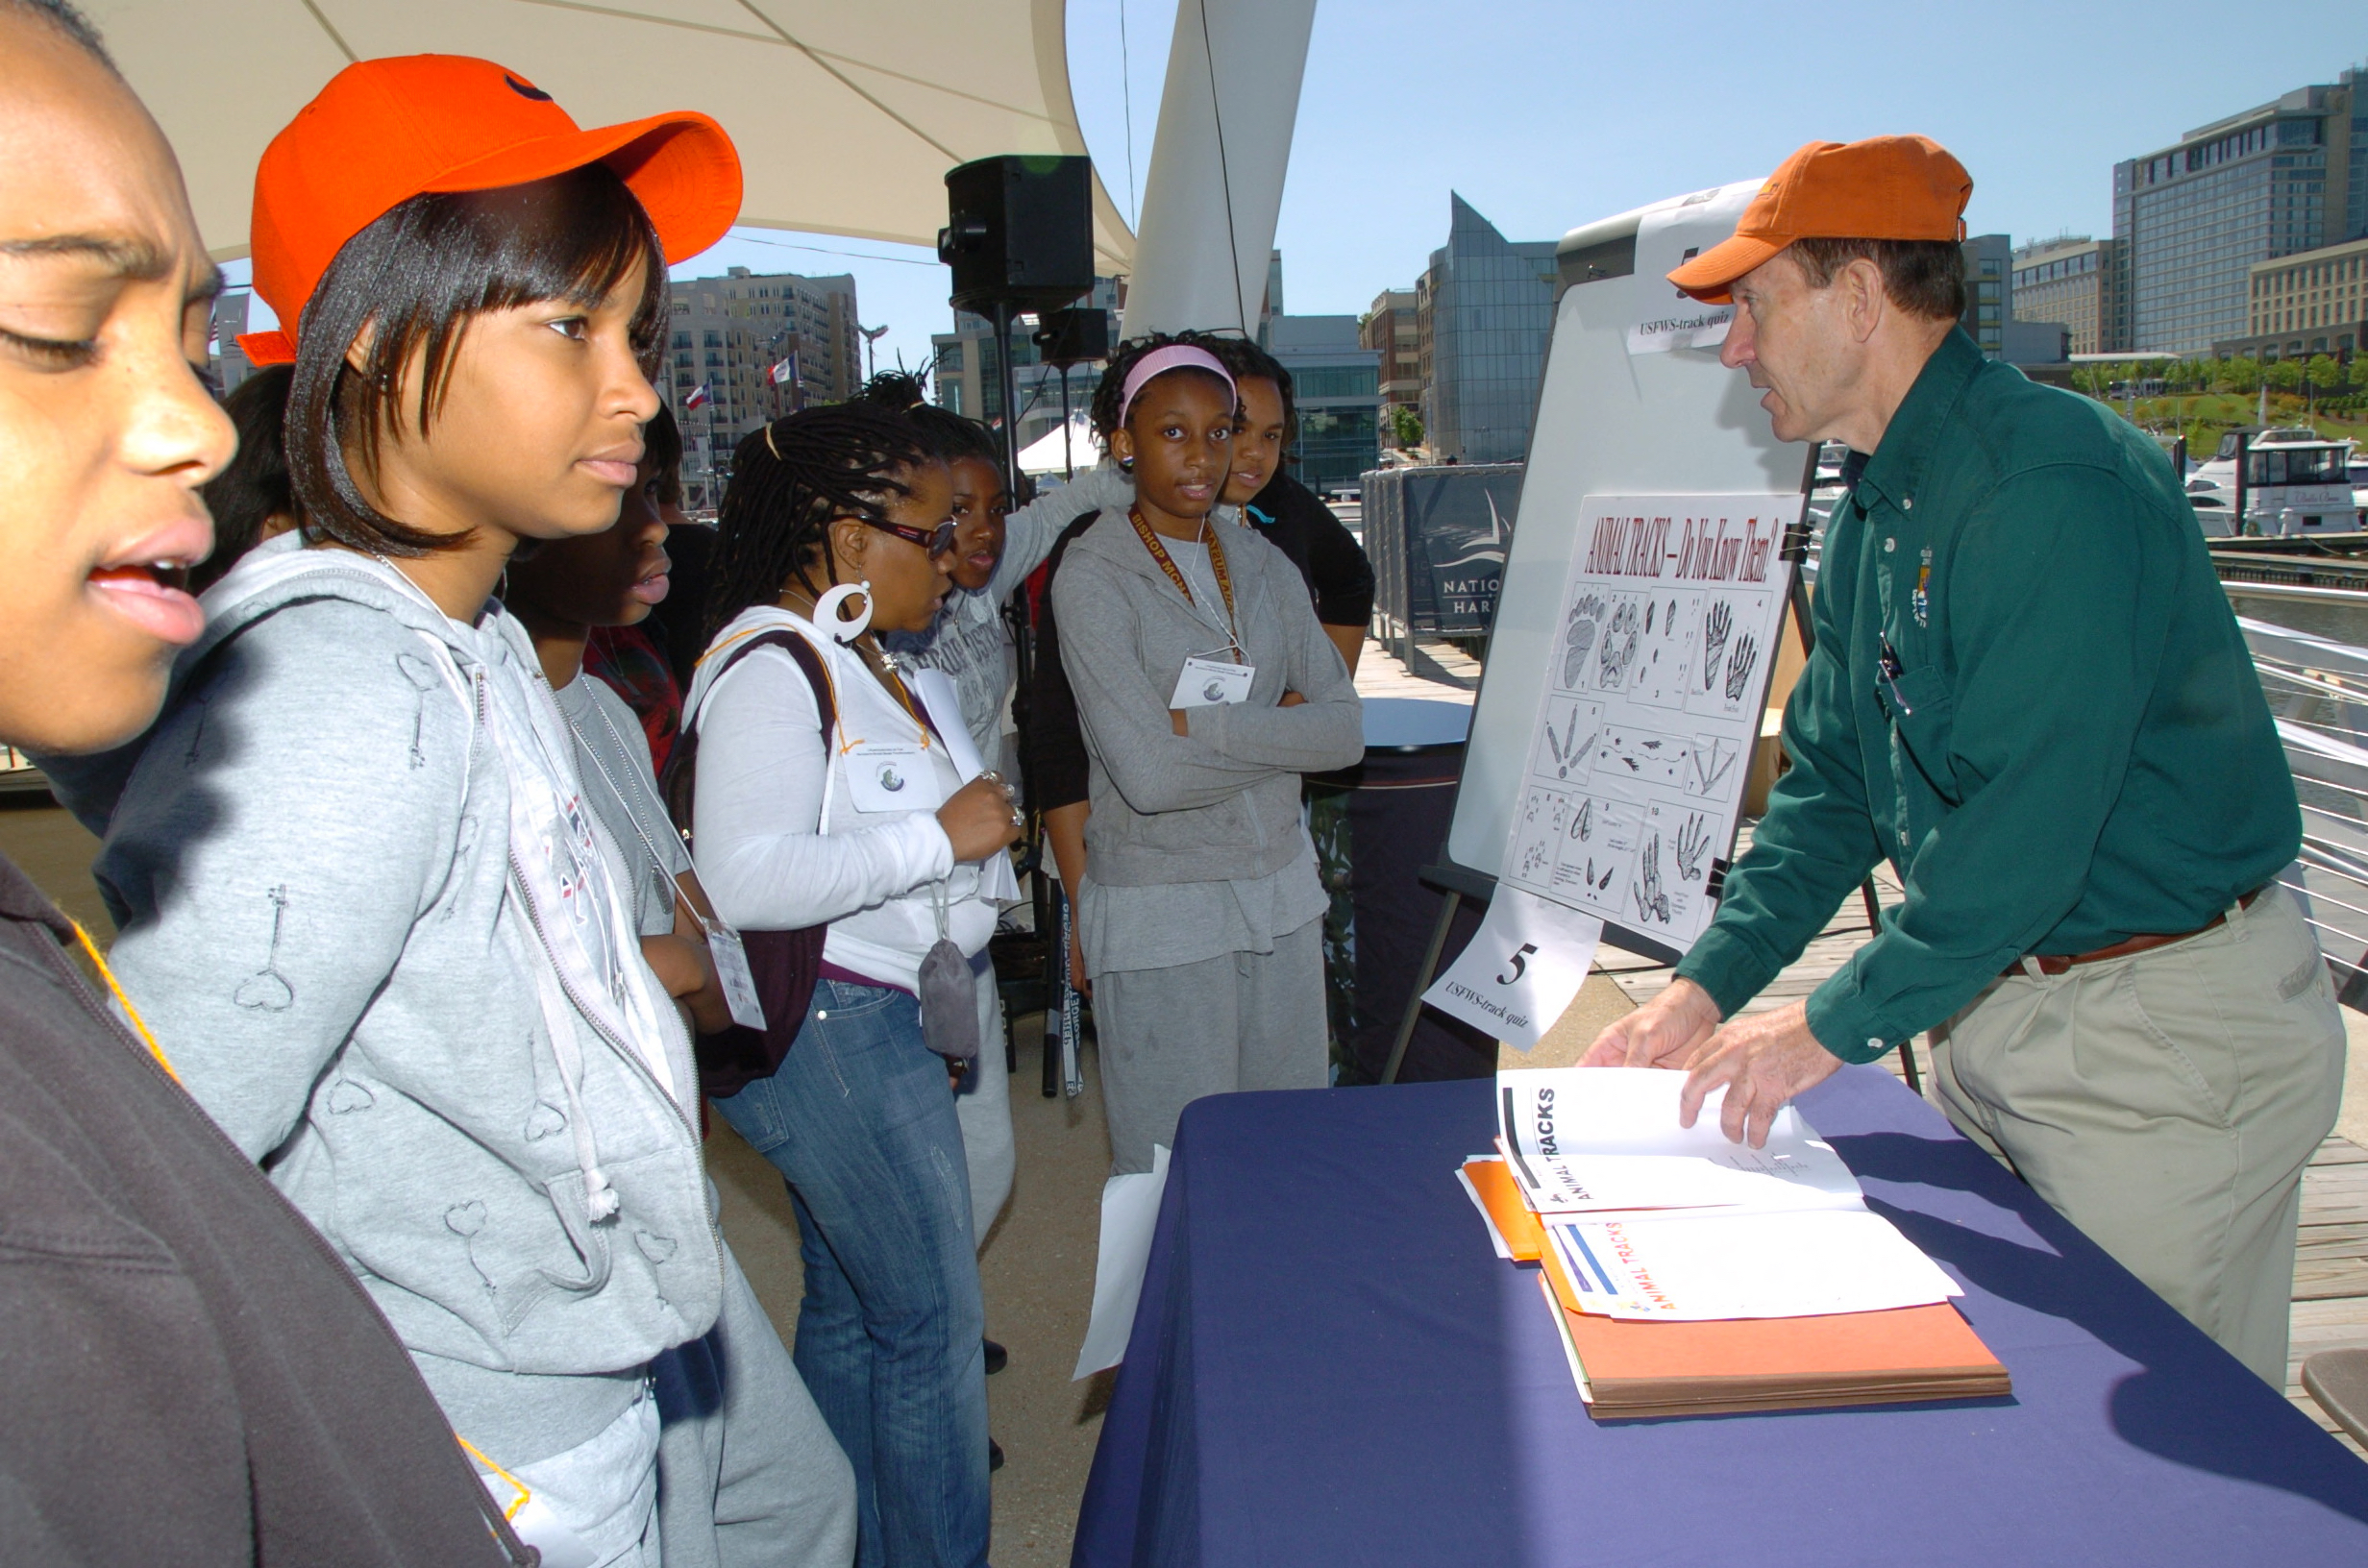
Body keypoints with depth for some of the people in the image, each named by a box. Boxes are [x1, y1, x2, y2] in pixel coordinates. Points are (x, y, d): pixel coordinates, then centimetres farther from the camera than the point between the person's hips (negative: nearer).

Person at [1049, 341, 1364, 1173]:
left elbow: (1345, 731, -2)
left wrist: (1203, 725, -14)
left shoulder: (1264, 565, 8)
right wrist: (1280, 730, -7)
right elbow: (1148, 773, -20)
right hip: (1158, 913, -5)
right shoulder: (1092, 577, -9)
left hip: (1281, 888, 6)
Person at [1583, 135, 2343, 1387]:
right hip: (1995, 1004, 9)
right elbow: (1829, 783, 10)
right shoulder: (1870, 515, 8)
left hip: (2169, 1035, -8)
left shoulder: (2052, 477, -22)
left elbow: (2027, 818, -27)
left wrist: (1836, 1024, -20)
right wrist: (1706, 987, 1)